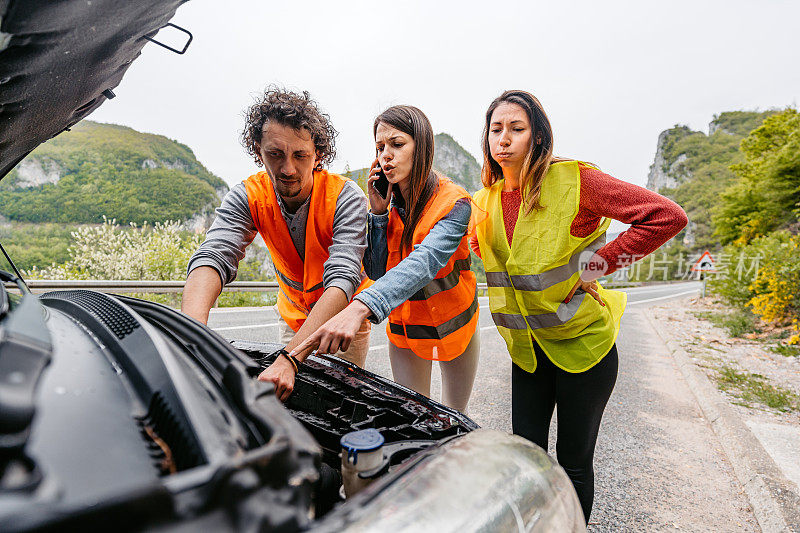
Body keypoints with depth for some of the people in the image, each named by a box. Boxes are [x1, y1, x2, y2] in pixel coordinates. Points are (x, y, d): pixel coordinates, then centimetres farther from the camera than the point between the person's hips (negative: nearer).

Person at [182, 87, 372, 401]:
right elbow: (213, 257, -33)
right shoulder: (246, 198, -19)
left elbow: (342, 280, -41)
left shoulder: (346, 197, -30)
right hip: (293, 315, 3)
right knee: (290, 399, 12)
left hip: (345, 317, -2)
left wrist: (289, 359, -53)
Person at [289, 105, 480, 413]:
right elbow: (377, 272, -10)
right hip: (404, 327, 3)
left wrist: (359, 307, -55)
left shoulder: (453, 202, -23)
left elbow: (424, 262, -41)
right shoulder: (388, 202, -7)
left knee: (455, 419, 18)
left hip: (452, 324, -2)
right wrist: (378, 212, -21)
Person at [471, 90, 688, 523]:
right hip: (527, 348, 5)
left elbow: (668, 215, -17)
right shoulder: (485, 201, 2)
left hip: (582, 342, -4)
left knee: (574, 463, 12)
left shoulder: (573, 180, -16)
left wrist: (597, 263, -18)